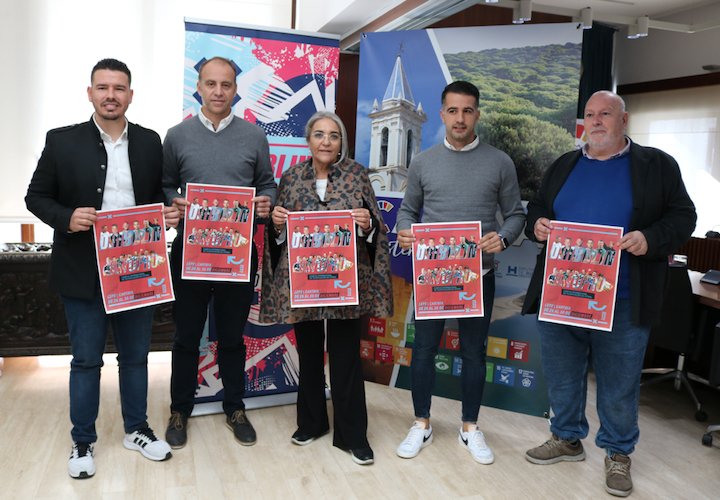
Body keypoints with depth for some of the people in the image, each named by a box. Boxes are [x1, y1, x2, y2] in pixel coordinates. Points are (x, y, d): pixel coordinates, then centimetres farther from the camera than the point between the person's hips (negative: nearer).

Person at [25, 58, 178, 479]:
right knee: (86, 360, 10)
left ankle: (136, 429, 34)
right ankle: (83, 442, 28)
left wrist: (171, 214, -9)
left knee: (136, 356, 15)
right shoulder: (62, 141, -1)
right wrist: (67, 218, -17)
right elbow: (37, 196, 2)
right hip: (84, 272, -2)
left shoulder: (150, 142, 6)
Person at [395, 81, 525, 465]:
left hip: (478, 274, 0)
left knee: (474, 352, 10)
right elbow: (408, 210, 12)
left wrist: (503, 238, -15)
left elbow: (515, 213, 5)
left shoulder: (499, 162, 2)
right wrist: (404, 232, -10)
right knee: (424, 348, 6)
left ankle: (470, 428, 28)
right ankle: (422, 425, 24)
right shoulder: (423, 162, 5)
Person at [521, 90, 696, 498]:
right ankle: (568, 439, 34)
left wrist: (650, 239, -18)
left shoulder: (657, 165, 3)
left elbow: (682, 216, 0)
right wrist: (537, 224, -4)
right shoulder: (563, 166, 14)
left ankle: (619, 453, 28)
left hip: (621, 301, -3)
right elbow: (537, 209, 19)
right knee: (562, 375, 14)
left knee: (619, 383, 7)